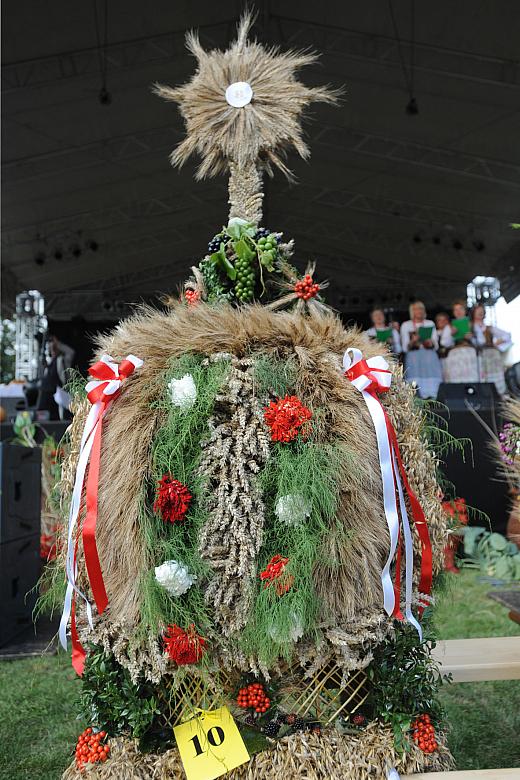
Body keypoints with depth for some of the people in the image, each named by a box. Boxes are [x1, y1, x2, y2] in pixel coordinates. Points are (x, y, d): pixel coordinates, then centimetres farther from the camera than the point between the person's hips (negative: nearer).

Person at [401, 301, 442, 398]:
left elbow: (436, 346, 13)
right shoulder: (406, 325, 13)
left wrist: (431, 343, -9)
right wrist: (412, 342, -13)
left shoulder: (430, 323, 18)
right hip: (413, 355, -1)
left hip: (429, 354, 1)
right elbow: (405, 348, 6)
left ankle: (431, 397, -25)